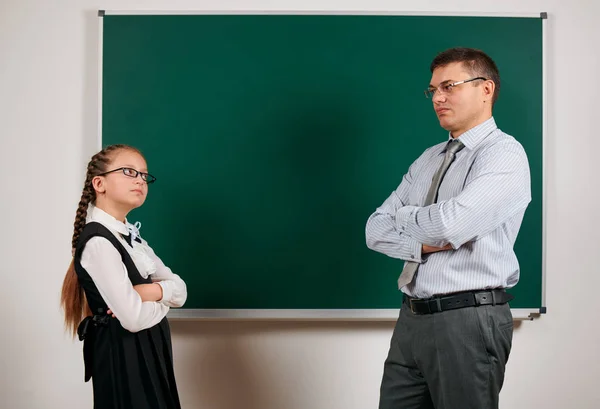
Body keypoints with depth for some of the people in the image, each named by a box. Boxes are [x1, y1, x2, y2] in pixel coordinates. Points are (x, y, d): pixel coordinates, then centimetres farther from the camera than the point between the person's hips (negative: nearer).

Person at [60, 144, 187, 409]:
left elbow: (180, 290, 6)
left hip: (148, 353, 9)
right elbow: (134, 318, -24)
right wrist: (162, 299, -4)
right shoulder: (97, 242, -19)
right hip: (123, 357, -9)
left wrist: (153, 290, -15)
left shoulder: (131, 238, 11)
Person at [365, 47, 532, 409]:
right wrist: (423, 244, -10)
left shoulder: (504, 154, -9)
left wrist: (404, 215, -2)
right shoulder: (427, 160, 14)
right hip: (411, 318, 7)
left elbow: (447, 224, -22)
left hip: (469, 321, -7)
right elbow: (376, 230, 10)